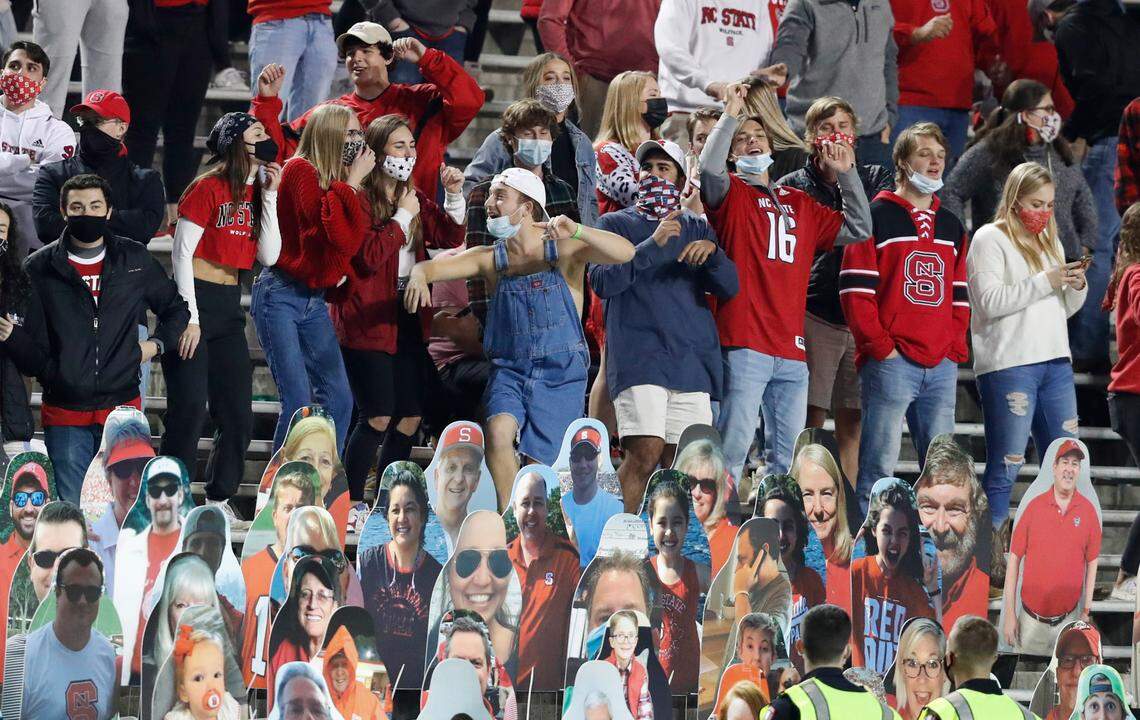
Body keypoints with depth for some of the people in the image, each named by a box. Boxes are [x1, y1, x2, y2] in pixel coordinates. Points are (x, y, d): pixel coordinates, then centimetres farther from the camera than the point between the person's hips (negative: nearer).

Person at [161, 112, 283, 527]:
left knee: (238, 415, 7)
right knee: (190, 410, -10)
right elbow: (181, 253, -11)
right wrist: (189, 317, -15)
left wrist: (270, 197, -1)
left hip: (229, 306, 8)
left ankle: (219, 503, 18)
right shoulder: (208, 188, -9)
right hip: (196, 299, -8)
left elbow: (268, 256, 4)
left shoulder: (256, 192, 12)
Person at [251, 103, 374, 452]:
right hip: (281, 295, -8)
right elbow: (333, 231, -21)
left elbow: (352, 241, 5)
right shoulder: (300, 170, -11)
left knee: (338, 399, 4)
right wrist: (352, 182, -12)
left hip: (314, 301, 8)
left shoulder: (341, 184, 13)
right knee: (299, 401, -15)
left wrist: (353, 182, 3)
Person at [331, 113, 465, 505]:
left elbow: (450, 238, 9)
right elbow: (370, 257, -20)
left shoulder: (414, 198, 14)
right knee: (378, 417, -12)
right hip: (368, 321, -8)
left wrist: (454, 195, -4)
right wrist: (403, 216, -14)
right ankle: (352, 501, -3)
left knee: (411, 416, 8)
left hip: (408, 318, 8)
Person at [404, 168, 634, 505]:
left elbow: (624, 253, -17)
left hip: (559, 376, -2)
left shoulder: (563, 250, -3)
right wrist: (419, 275, -27)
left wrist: (576, 231, -34)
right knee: (498, 431, -26)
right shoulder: (490, 259, 7)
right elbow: (434, 266, -1)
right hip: (509, 371, 2)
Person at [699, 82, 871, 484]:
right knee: (734, 450, -12)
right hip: (744, 344, -6)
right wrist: (731, 115, -14)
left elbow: (858, 229, 22)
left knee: (788, 457, 7)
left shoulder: (799, 205, 21)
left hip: (791, 350, 6)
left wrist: (847, 175, 15)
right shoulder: (730, 193, 5)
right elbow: (709, 168, -17)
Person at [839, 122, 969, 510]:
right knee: (879, 466, -9)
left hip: (941, 367, 6)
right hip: (891, 363, -6)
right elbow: (855, 291, -6)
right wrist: (881, 347, -12)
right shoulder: (877, 217, 1)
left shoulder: (951, 227, 20)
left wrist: (955, 348, 7)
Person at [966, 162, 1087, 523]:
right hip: (1008, 366, -7)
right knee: (1005, 467, -8)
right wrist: (1046, 282, -15)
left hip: (1055, 363, 7)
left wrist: (1076, 287, 3)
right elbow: (990, 301, -14)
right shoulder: (990, 239, -2)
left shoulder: (1050, 243, 21)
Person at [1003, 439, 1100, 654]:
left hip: (1068, 618, 0)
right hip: (1031, 617, 0)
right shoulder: (1034, 506, -4)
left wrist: (1087, 611, 5)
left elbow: (1092, 562, 5)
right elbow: (1015, 558, 0)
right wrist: (1009, 612, -2)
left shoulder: (1088, 511, -3)